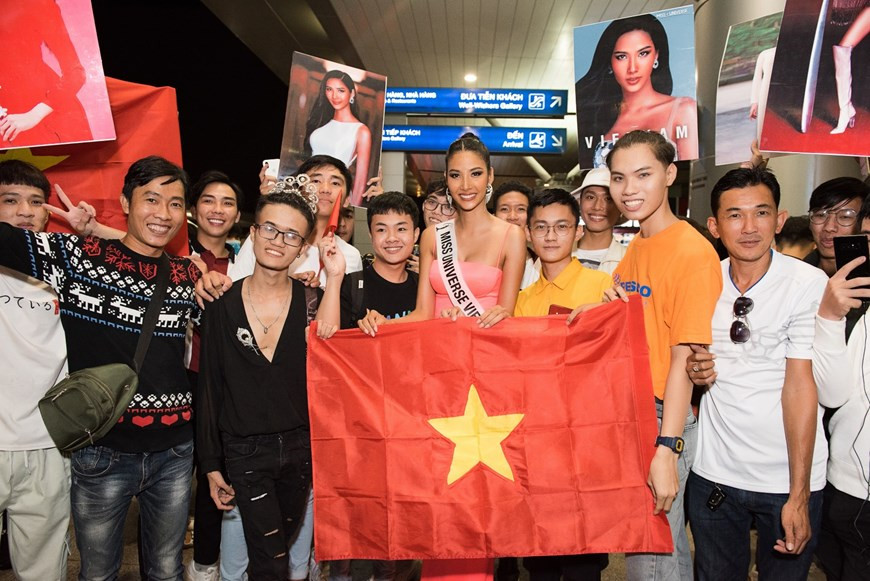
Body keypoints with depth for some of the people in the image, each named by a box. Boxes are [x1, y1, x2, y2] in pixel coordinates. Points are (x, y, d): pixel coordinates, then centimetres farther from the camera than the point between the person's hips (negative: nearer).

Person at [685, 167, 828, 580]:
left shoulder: (808, 283, -12)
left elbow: (800, 387, -14)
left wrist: (799, 495, -14)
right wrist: (694, 370, -10)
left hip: (786, 479, -3)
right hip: (713, 472, 3)